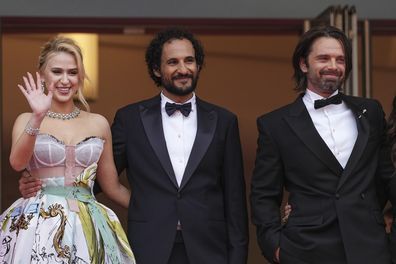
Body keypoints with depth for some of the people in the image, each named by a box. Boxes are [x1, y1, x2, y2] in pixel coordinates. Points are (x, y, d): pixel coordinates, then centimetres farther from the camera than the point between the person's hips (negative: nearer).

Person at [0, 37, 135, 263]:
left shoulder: (98, 124, 8)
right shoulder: (26, 121, 4)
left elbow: (113, 187, 15)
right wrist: (37, 118, -26)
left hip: (87, 228, 2)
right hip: (39, 227, -2)